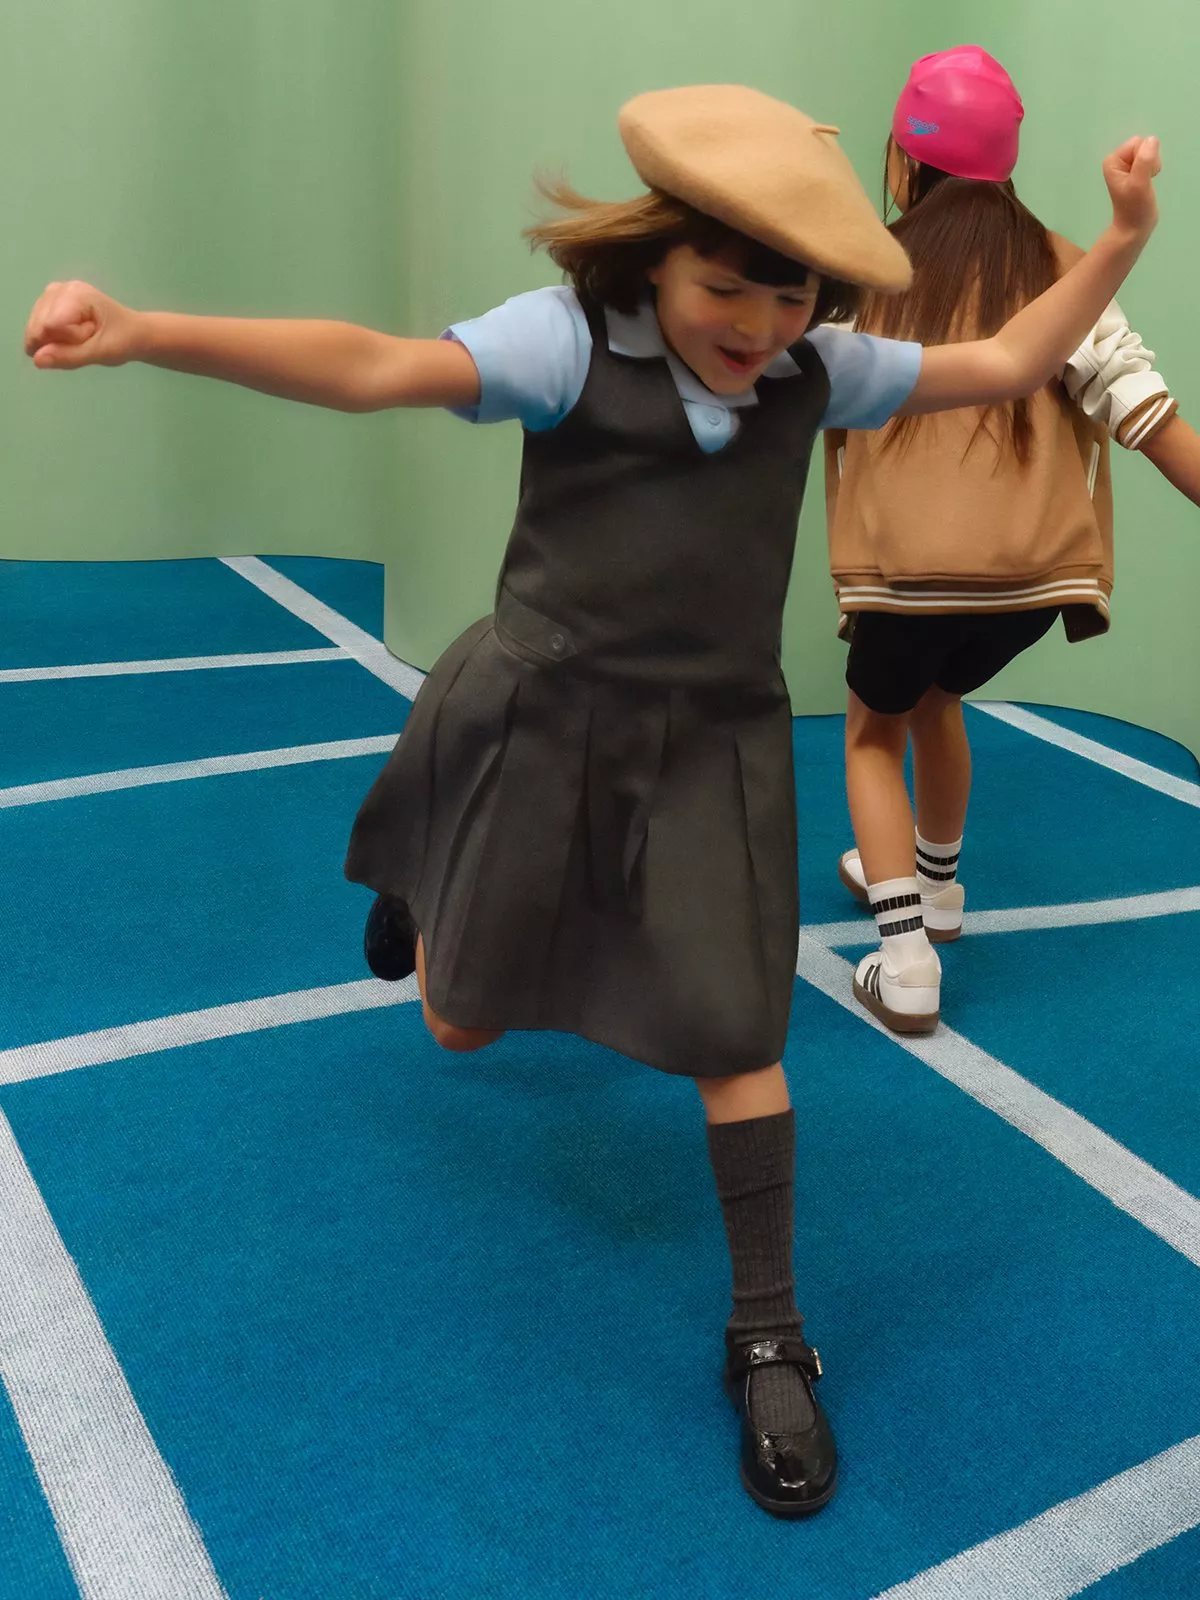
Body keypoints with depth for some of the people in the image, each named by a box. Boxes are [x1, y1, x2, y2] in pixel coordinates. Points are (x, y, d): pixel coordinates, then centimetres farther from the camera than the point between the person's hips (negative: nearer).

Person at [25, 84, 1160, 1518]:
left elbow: (1006, 366, 10)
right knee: (463, 1024, 15)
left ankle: (767, 1339, 18)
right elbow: (371, 369, -27)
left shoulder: (816, 373, 1)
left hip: (712, 747, 2)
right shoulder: (569, 337, -14)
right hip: (542, 724, -2)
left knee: (734, 1034, -1)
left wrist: (1121, 243, 0)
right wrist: (144, 334, -39)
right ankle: (419, 892, 54)